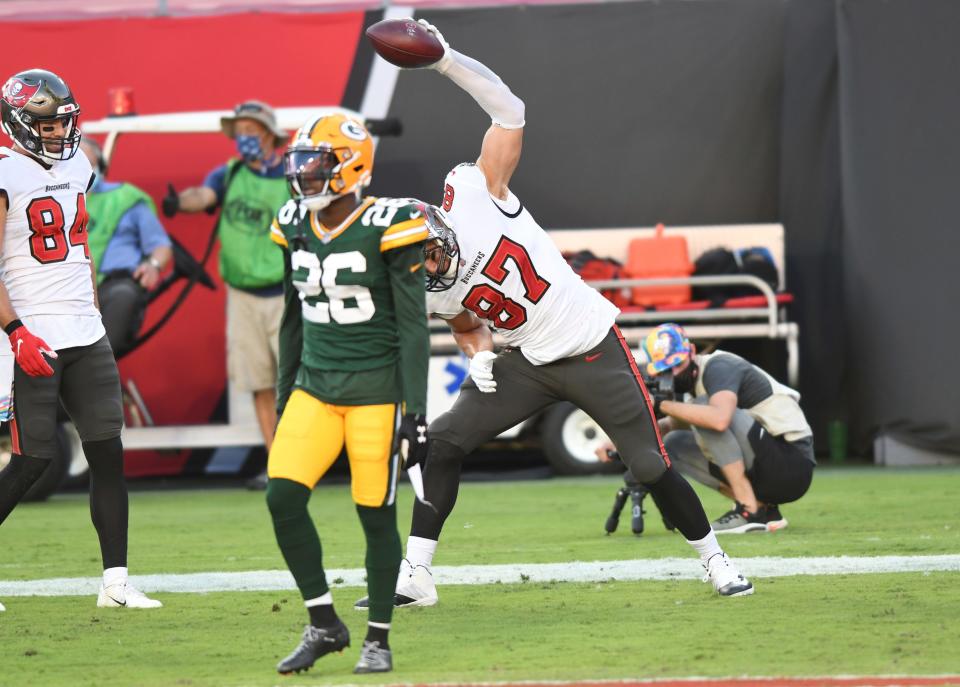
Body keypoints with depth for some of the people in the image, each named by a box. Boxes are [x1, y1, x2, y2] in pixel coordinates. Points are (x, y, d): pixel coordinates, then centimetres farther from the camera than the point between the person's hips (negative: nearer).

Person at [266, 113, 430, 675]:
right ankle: (324, 624, 4)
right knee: (283, 498, -8)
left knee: (376, 514, -2)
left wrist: (416, 412, -14)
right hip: (316, 385, 6)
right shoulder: (296, 228, 6)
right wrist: (285, 397, 18)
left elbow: (413, 326, -10)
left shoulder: (387, 228, -12)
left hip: (376, 390, -6)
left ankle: (379, 639, 12)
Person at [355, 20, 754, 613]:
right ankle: (417, 576, 1)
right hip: (530, 363, 4)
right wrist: (478, 355, -5)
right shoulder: (428, 294, -5)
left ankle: (715, 560, 20)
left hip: (595, 349, -4)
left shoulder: (475, 197, -19)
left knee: (650, 465, -2)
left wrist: (447, 60, -28)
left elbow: (508, 110, -18)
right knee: (444, 441, -6)